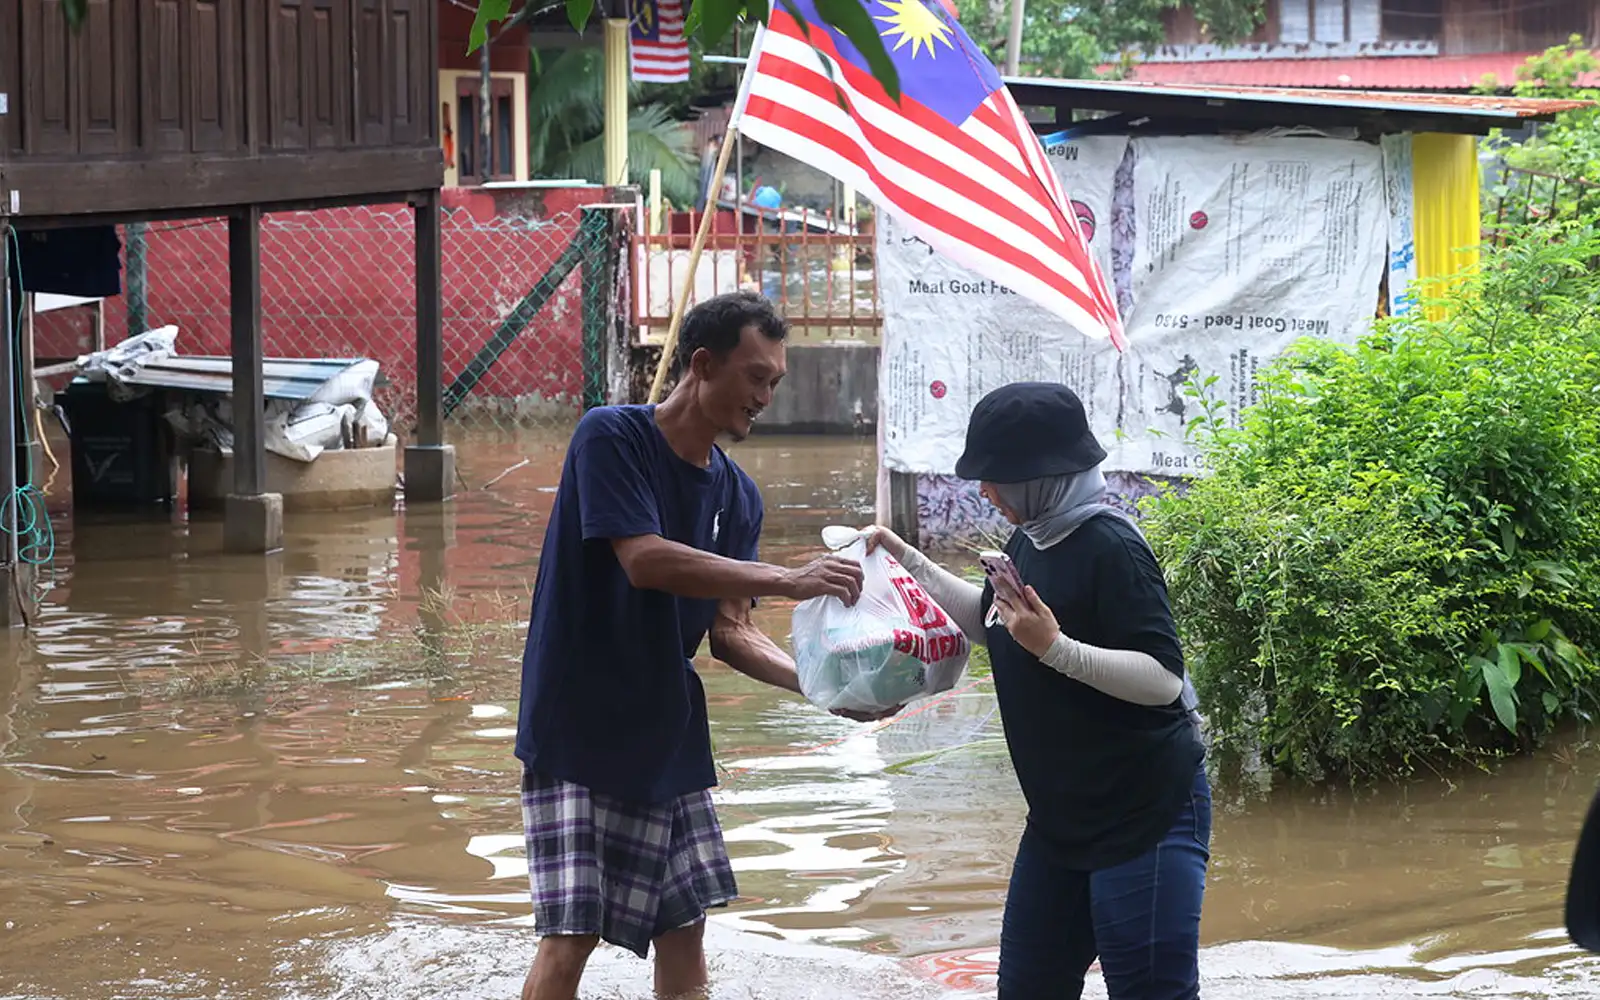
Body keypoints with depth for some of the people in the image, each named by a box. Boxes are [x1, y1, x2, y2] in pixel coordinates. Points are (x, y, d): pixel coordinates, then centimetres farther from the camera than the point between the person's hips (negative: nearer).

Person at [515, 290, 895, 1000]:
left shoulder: (737, 496, 6)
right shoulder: (611, 437, -13)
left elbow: (728, 633, 4)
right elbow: (644, 561, -26)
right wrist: (784, 581, -29)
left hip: (670, 740, 7)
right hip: (578, 732, -7)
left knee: (683, 927, 8)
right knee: (572, 934, -11)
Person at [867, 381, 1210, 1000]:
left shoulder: (1109, 547, -18)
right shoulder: (1031, 541, 8)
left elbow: (1163, 678, -24)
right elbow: (987, 622, 28)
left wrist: (1053, 647, -29)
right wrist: (909, 562, 22)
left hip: (1145, 815, -9)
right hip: (1061, 815, 10)